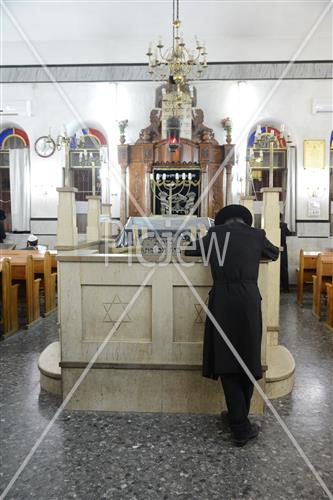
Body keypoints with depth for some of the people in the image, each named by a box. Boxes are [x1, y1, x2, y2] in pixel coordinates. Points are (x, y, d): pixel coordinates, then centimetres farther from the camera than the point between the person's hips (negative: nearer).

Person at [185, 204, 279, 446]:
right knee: (248, 360, 13)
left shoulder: (214, 233, 8)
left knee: (227, 362, 6)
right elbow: (274, 253, 27)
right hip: (249, 301, 1)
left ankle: (241, 428, 7)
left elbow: (188, 250, 21)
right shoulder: (256, 234, 8)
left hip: (222, 301, 0)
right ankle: (239, 417, 26)